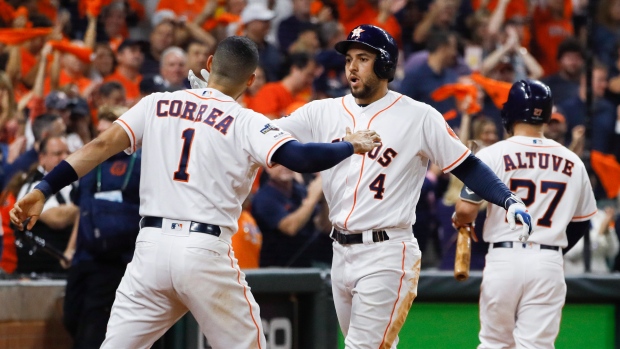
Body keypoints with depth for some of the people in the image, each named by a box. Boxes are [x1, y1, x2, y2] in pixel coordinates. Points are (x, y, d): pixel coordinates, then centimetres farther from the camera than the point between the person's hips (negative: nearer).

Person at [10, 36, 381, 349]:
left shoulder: (157, 104, 10)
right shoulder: (248, 123, 0)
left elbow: (102, 145, 3)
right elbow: (298, 157, -14)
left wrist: (44, 189, 0)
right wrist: (350, 146, 3)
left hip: (152, 247, 3)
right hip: (207, 252, -3)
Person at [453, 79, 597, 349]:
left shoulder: (493, 155, -4)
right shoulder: (572, 162, 7)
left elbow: (466, 211, -9)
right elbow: (582, 220, 15)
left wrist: (460, 220, 14)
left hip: (504, 258, -2)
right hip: (549, 265, 2)